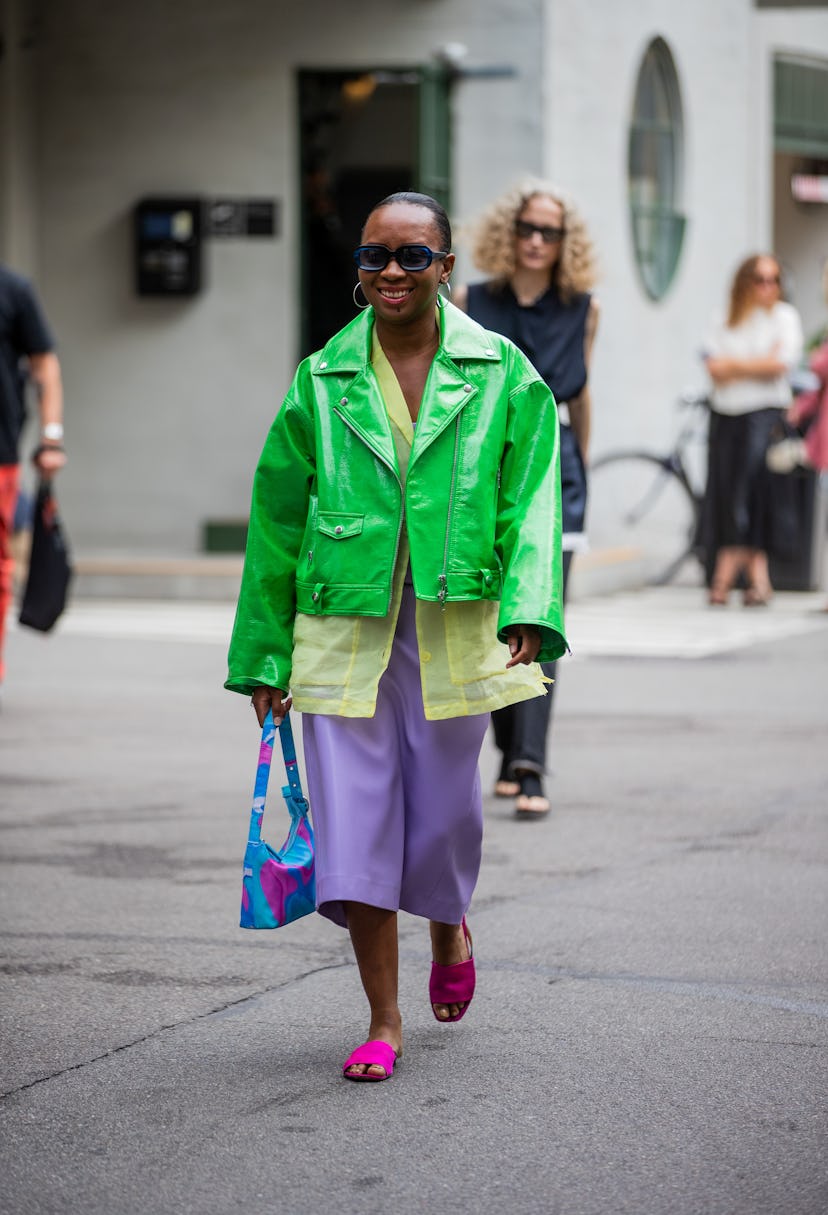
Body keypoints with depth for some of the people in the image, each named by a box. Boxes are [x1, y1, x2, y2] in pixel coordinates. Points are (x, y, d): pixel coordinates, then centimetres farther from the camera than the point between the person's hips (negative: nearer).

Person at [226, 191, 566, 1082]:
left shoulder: (500, 372, 1)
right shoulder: (323, 379, 4)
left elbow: (532, 498, -3)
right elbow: (277, 517, 9)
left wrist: (528, 608, -19)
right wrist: (264, 654, 10)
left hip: (453, 628, -1)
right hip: (343, 630, 1)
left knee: (444, 808, 7)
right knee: (352, 816, -3)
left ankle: (450, 927, 42)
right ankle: (383, 1021, 8)